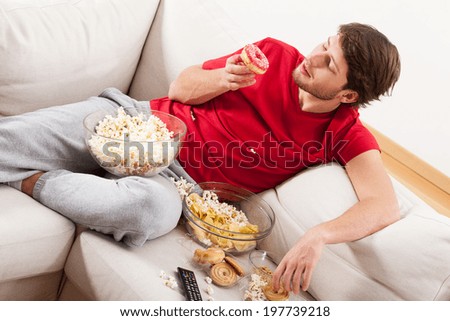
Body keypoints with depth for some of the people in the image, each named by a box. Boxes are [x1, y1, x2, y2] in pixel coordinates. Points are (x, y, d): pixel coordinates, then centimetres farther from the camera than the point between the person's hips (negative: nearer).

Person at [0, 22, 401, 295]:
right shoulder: (275, 54, 0)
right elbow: (181, 87, 7)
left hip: (178, 178, -1)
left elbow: (385, 205, -22)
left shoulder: (345, 133, -7)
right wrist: (223, 78, -15)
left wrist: (318, 235, -39)